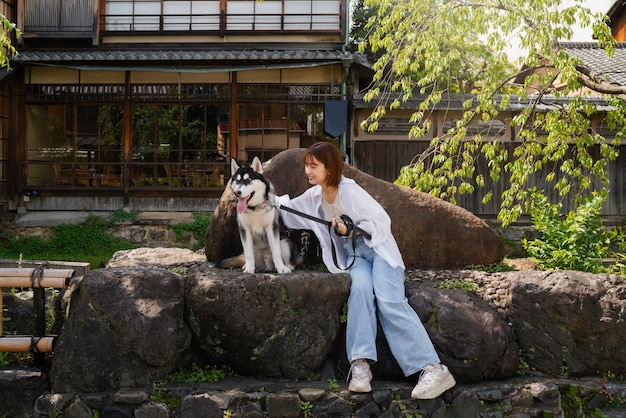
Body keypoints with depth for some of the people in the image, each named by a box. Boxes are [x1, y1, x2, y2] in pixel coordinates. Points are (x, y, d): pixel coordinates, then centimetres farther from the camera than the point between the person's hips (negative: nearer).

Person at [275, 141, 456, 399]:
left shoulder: (350, 191, -13)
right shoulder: (314, 196, 7)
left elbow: (381, 220, -12)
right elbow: (288, 210, 22)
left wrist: (352, 230, -21)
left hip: (378, 247, -4)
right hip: (352, 256, 4)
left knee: (389, 301, -27)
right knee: (360, 288, -32)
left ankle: (433, 369, -34)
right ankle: (360, 364, -38)